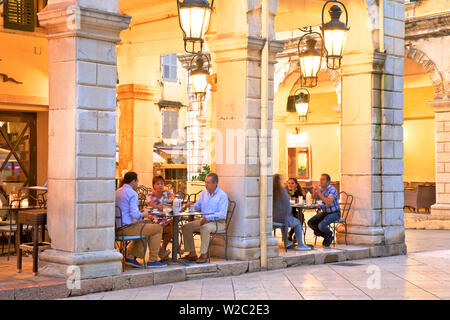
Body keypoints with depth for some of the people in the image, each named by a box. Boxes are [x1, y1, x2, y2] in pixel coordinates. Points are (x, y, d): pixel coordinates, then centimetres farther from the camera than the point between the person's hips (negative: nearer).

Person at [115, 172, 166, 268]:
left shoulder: (117, 192, 15)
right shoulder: (132, 193, -14)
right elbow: (134, 214, -23)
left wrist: (140, 214, 22)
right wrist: (143, 214, -2)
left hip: (118, 227, 9)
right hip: (127, 227, -9)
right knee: (158, 228, 1)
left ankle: (130, 256, 24)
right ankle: (152, 260, 5)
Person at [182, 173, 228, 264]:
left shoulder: (222, 195, -13)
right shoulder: (204, 192, 9)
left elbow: (222, 214, -21)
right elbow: (198, 206, 21)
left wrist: (207, 218, -29)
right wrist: (192, 205, -3)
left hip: (218, 222, -8)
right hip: (205, 220, 8)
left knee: (205, 228, -37)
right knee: (186, 227, -8)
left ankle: (204, 255, -28)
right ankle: (192, 254, -6)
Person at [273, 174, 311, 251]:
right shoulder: (282, 191, -17)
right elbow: (287, 206, -13)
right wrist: (288, 214, 8)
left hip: (272, 218, 6)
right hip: (280, 217, -6)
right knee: (297, 223, 20)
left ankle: (287, 242, 39)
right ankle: (300, 244, 16)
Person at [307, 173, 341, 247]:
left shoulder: (332, 190, -20)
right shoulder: (320, 189, 3)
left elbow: (328, 202, -34)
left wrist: (319, 193, -29)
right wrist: (315, 192, -7)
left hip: (334, 213, -8)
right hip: (324, 212, 8)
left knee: (321, 225, -29)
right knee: (310, 223, -8)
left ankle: (330, 235, 6)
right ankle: (326, 237, 8)